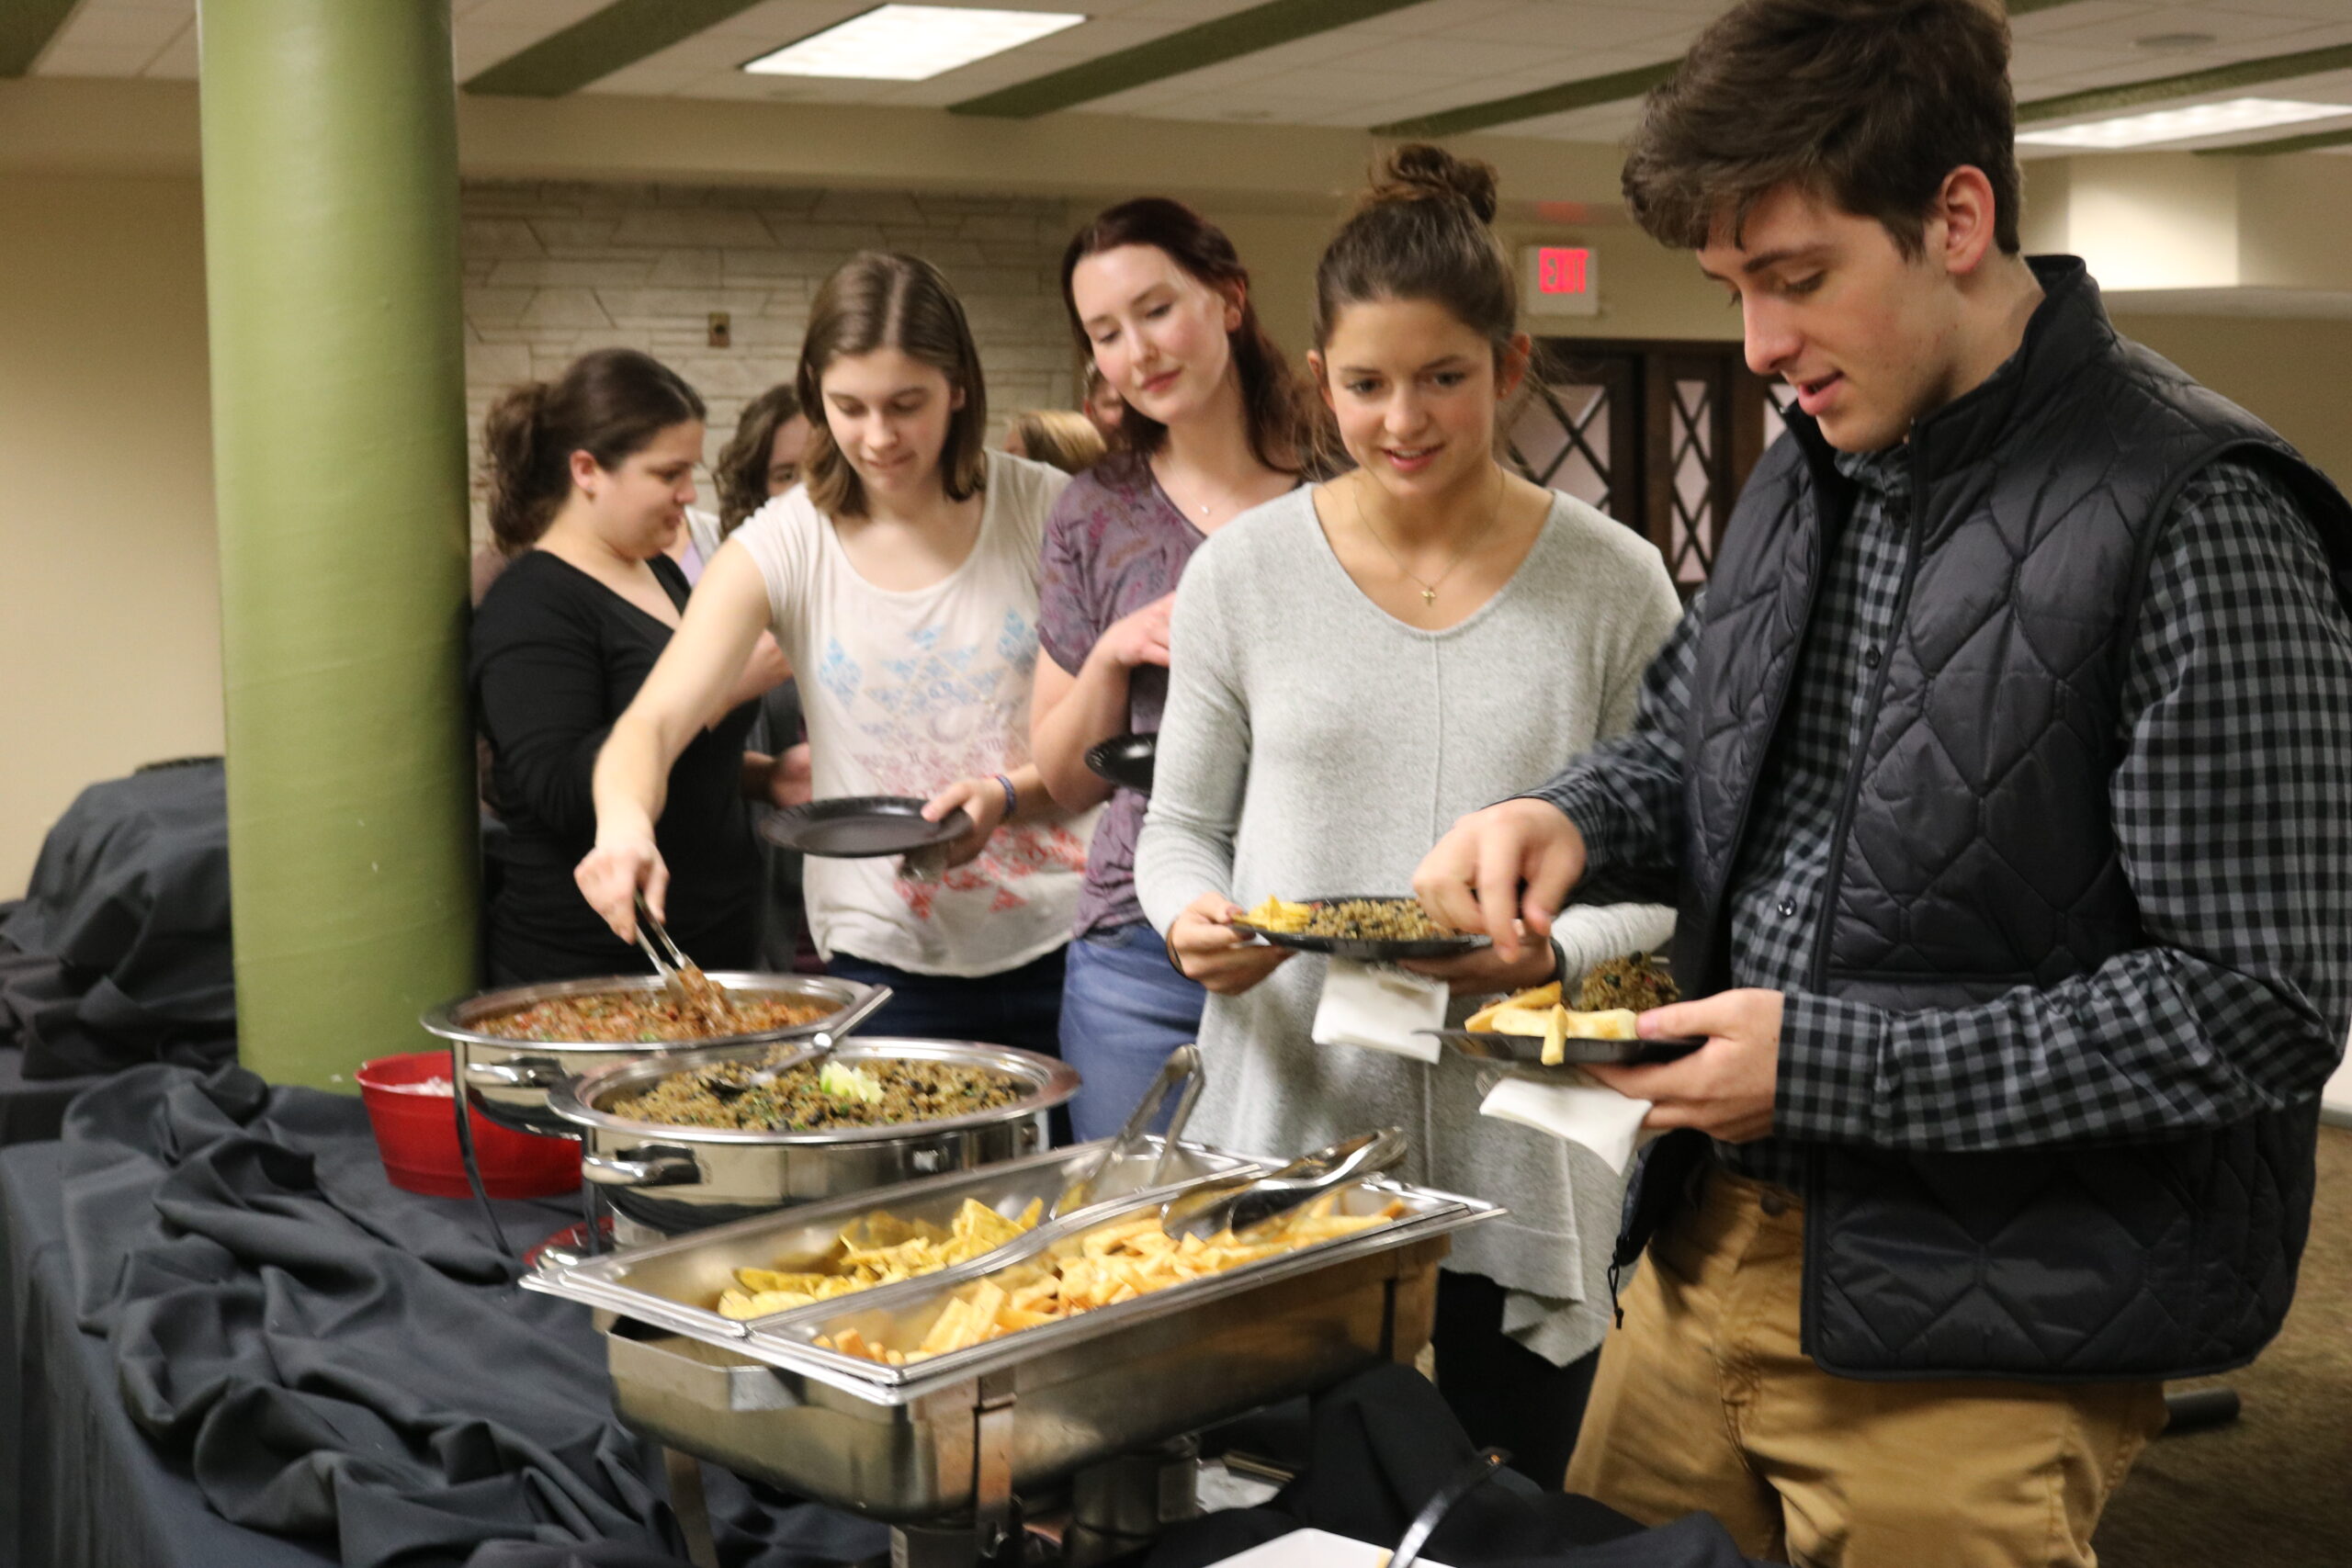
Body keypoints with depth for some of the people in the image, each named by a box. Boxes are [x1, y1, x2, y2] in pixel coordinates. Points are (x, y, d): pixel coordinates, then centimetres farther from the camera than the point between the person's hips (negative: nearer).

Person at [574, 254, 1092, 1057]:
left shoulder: (1047, 512, -3)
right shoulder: (784, 547, -2)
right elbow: (654, 720, -11)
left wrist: (1008, 796, -19)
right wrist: (624, 821, -33)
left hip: (1063, 941, 0)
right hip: (886, 959, 0)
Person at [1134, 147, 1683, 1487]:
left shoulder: (1614, 584, -1)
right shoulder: (1243, 571, 1)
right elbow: (1180, 826, 9)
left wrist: (1554, 952, -16)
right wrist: (1193, 921, -12)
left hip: (1517, 1164, 0)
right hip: (1294, 1127, 0)